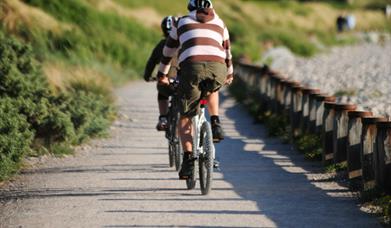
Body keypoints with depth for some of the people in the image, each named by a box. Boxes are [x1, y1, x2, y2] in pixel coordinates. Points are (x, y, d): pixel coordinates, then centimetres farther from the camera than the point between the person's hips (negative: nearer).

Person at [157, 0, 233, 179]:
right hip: (218, 68, 2)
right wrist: (229, 74, 59)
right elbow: (227, 52, 43)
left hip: (192, 67, -2)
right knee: (211, 89, 38)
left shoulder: (182, 22, 27)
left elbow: (168, 51, 37)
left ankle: (188, 158, -7)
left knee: (185, 117, 9)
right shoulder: (219, 23, 30)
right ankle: (215, 121, 19)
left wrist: (162, 75, 51)